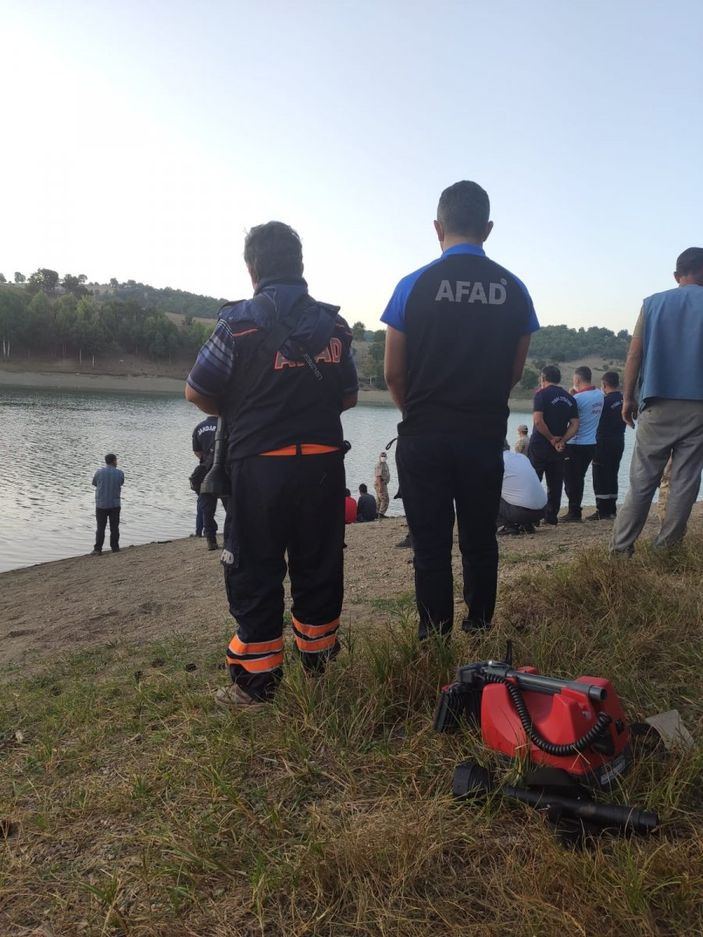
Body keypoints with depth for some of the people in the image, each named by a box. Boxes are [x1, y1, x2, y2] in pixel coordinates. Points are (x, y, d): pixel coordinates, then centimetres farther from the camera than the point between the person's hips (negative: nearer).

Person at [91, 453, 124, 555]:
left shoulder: (99, 472, -8)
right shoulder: (120, 473, -7)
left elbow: (94, 483, 7)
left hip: (101, 504, 0)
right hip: (115, 504, 0)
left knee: (100, 528, 6)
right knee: (114, 527, 10)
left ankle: (97, 549, 6)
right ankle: (115, 548, 16)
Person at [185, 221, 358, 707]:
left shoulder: (239, 321, -8)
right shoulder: (334, 324, 5)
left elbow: (197, 392, -3)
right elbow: (348, 397, 11)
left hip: (260, 465, -4)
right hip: (323, 462, 4)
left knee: (255, 570, 6)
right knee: (319, 562, 15)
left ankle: (257, 679, 12)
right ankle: (319, 657, 31)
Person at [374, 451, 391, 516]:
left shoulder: (384, 464, 17)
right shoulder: (379, 465, -16)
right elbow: (378, 476, -23)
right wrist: (380, 486, -28)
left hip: (383, 484, 10)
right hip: (380, 484, -10)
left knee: (379, 500, 12)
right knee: (385, 499, -13)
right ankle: (381, 513, -14)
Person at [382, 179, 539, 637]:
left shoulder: (415, 285, -6)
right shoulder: (514, 289, 2)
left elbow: (394, 373, -2)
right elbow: (515, 371, 9)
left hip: (425, 436, -2)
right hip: (486, 435, 3)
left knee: (432, 544, 5)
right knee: (481, 540, 15)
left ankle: (436, 639, 13)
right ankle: (480, 632, 26)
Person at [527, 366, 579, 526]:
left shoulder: (542, 394, -7)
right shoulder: (570, 398, 10)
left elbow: (538, 420, -19)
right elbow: (575, 425, 2)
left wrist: (552, 439, -10)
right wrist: (562, 441, -7)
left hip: (539, 445, -5)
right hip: (558, 449, 5)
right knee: (555, 483, 10)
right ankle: (551, 516, 12)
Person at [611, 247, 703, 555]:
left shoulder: (653, 303, 8)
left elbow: (634, 354, 3)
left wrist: (628, 398, 7)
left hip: (657, 405, 1)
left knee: (642, 480, 3)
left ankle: (621, 546, 0)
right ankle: (666, 547, 4)